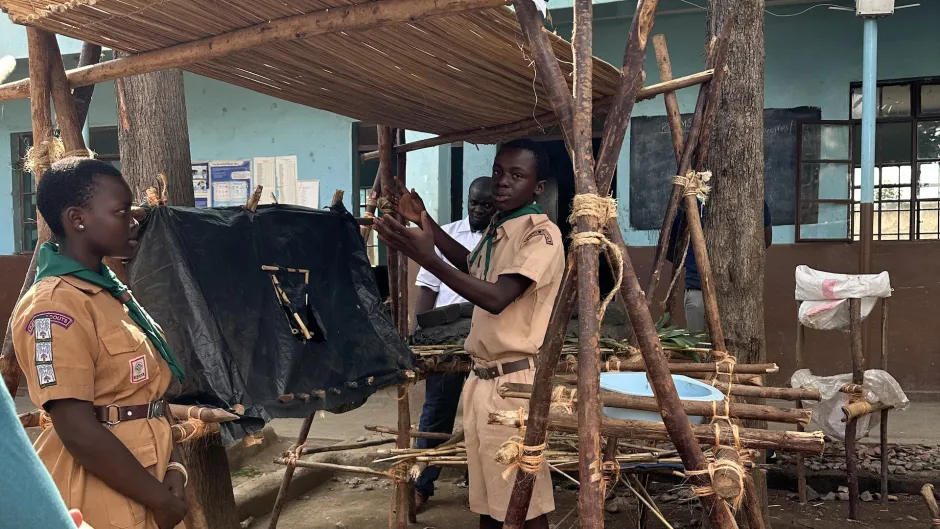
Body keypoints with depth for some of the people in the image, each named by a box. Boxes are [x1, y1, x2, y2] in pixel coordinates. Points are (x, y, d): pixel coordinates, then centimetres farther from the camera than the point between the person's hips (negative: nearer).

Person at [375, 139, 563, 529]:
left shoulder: (542, 234, -14)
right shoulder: (497, 229, 13)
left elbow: (497, 297, -26)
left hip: (514, 381, -9)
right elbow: (472, 265, 35)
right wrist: (424, 220, 28)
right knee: (486, 493, 18)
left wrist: (426, 257, -30)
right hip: (481, 377, 9)